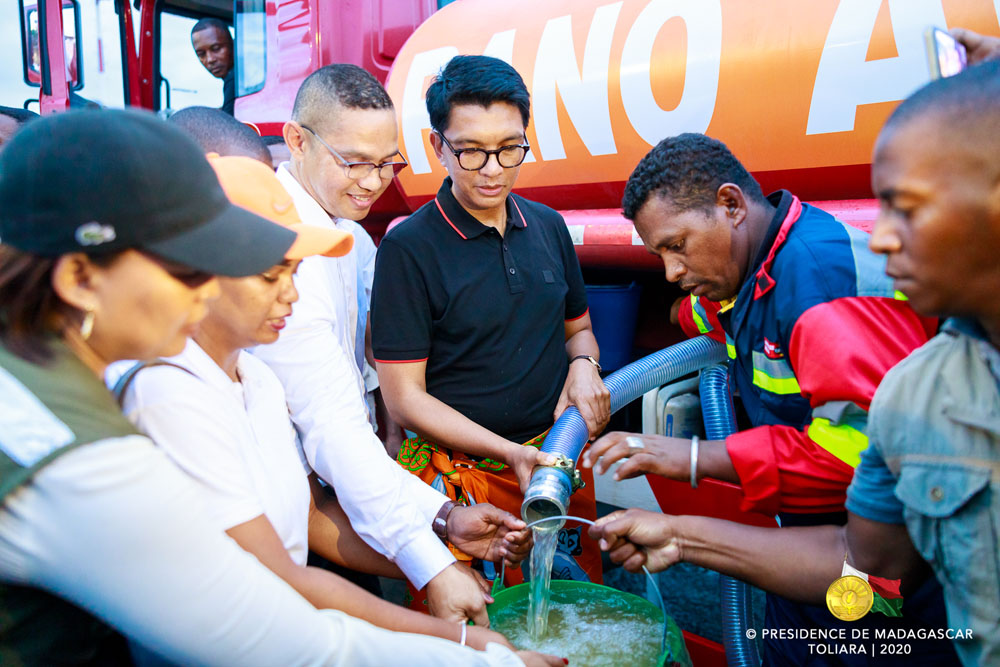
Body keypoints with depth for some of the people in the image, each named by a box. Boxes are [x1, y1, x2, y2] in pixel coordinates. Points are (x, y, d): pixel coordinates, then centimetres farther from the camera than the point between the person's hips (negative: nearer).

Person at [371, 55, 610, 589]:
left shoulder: (548, 226, 5)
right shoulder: (408, 248, -13)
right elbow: (404, 397, -13)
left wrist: (583, 365, -6)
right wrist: (509, 453, -22)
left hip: (562, 460, 6)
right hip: (466, 474, -5)